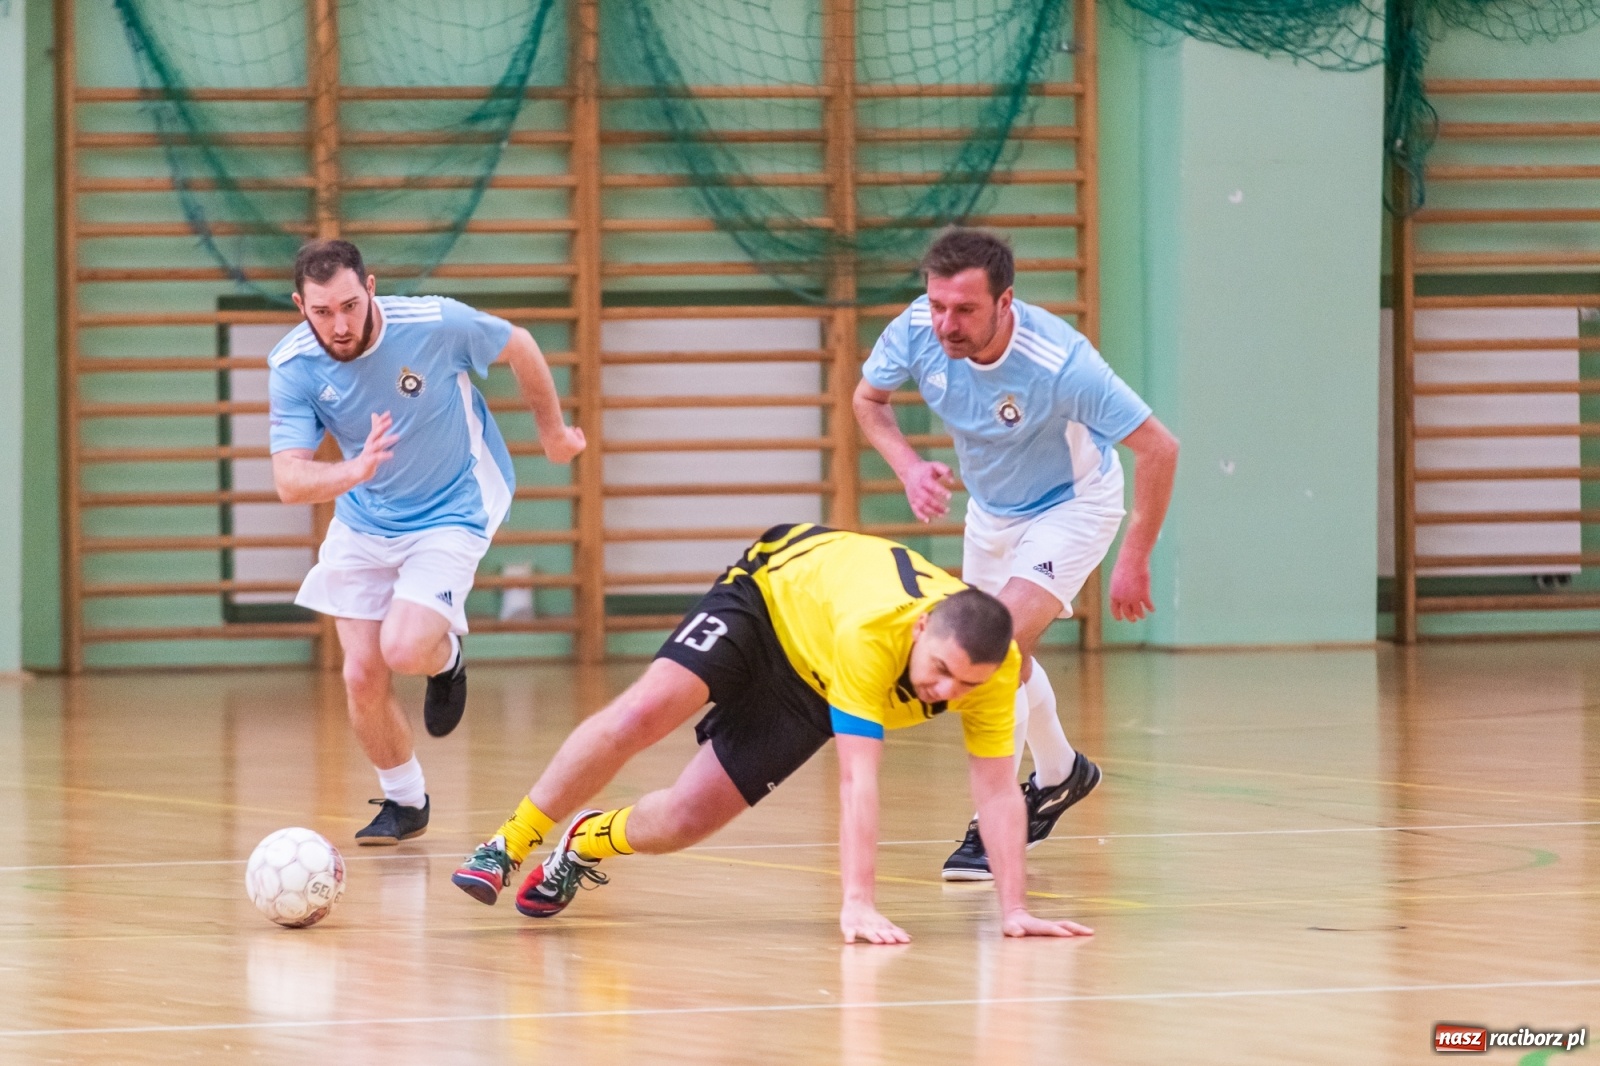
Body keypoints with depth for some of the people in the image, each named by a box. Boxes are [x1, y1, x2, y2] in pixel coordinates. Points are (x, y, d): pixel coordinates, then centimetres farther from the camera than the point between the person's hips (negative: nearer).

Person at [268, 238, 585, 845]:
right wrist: (355, 471, -45)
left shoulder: (436, 324, -25)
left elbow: (518, 347, -5)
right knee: (362, 677, -2)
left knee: (403, 651, -24)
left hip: (450, 514, -3)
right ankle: (403, 801, 25)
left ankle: (447, 656, 14)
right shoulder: (293, 367, -18)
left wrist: (553, 433, 10)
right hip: (363, 519, 3)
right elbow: (289, 480, -24)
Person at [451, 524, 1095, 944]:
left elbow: (998, 790, -26)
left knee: (686, 819, -4)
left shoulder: (993, 667, -32)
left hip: (810, 686, 4)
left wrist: (1014, 912, -34)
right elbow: (857, 779, -47)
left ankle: (591, 841, 29)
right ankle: (511, 845, -7)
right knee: (643, 713, -26)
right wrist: (857, 904, -51)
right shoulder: (870, 632, -45)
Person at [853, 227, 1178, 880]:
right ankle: (1058, 774, 50)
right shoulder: (917, 330, -26)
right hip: (990, 507, 6)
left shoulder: (1059, 360, -39)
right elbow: (868, 398, -4)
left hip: (1070, 504, -6)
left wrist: (1135, 563, -28)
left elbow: (1158, 449, -31)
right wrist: (907, 464, -23)